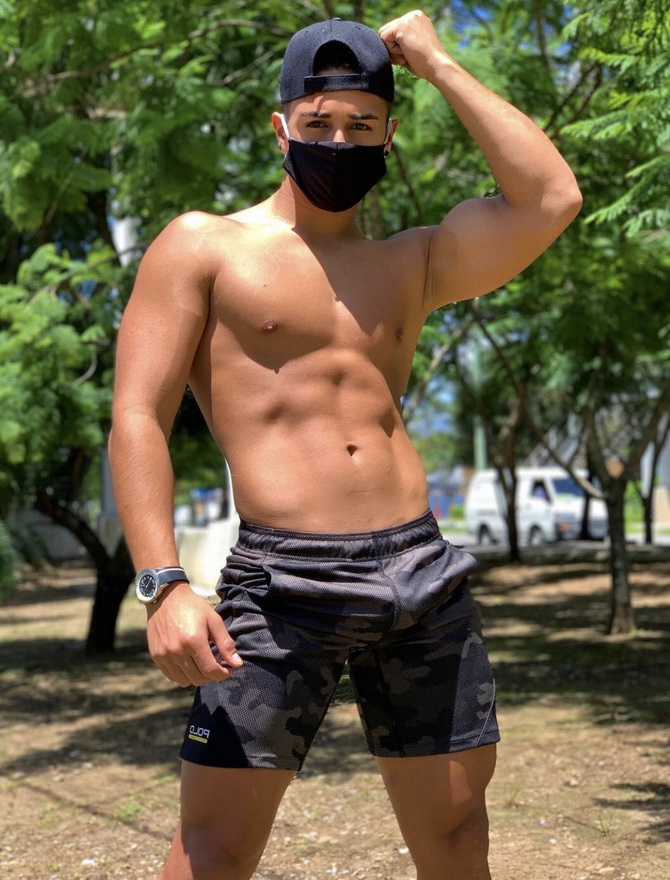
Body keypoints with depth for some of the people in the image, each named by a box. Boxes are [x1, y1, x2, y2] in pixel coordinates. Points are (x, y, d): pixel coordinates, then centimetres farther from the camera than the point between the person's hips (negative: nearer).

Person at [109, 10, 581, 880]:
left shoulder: (413, 264, 15)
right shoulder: (203, 247, 5)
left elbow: (551, 199, 2)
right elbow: (138, 419, -4)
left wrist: (439, 65, 7)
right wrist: (164, 585, -17)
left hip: (424, 575, 5)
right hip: (283, 580, -4)